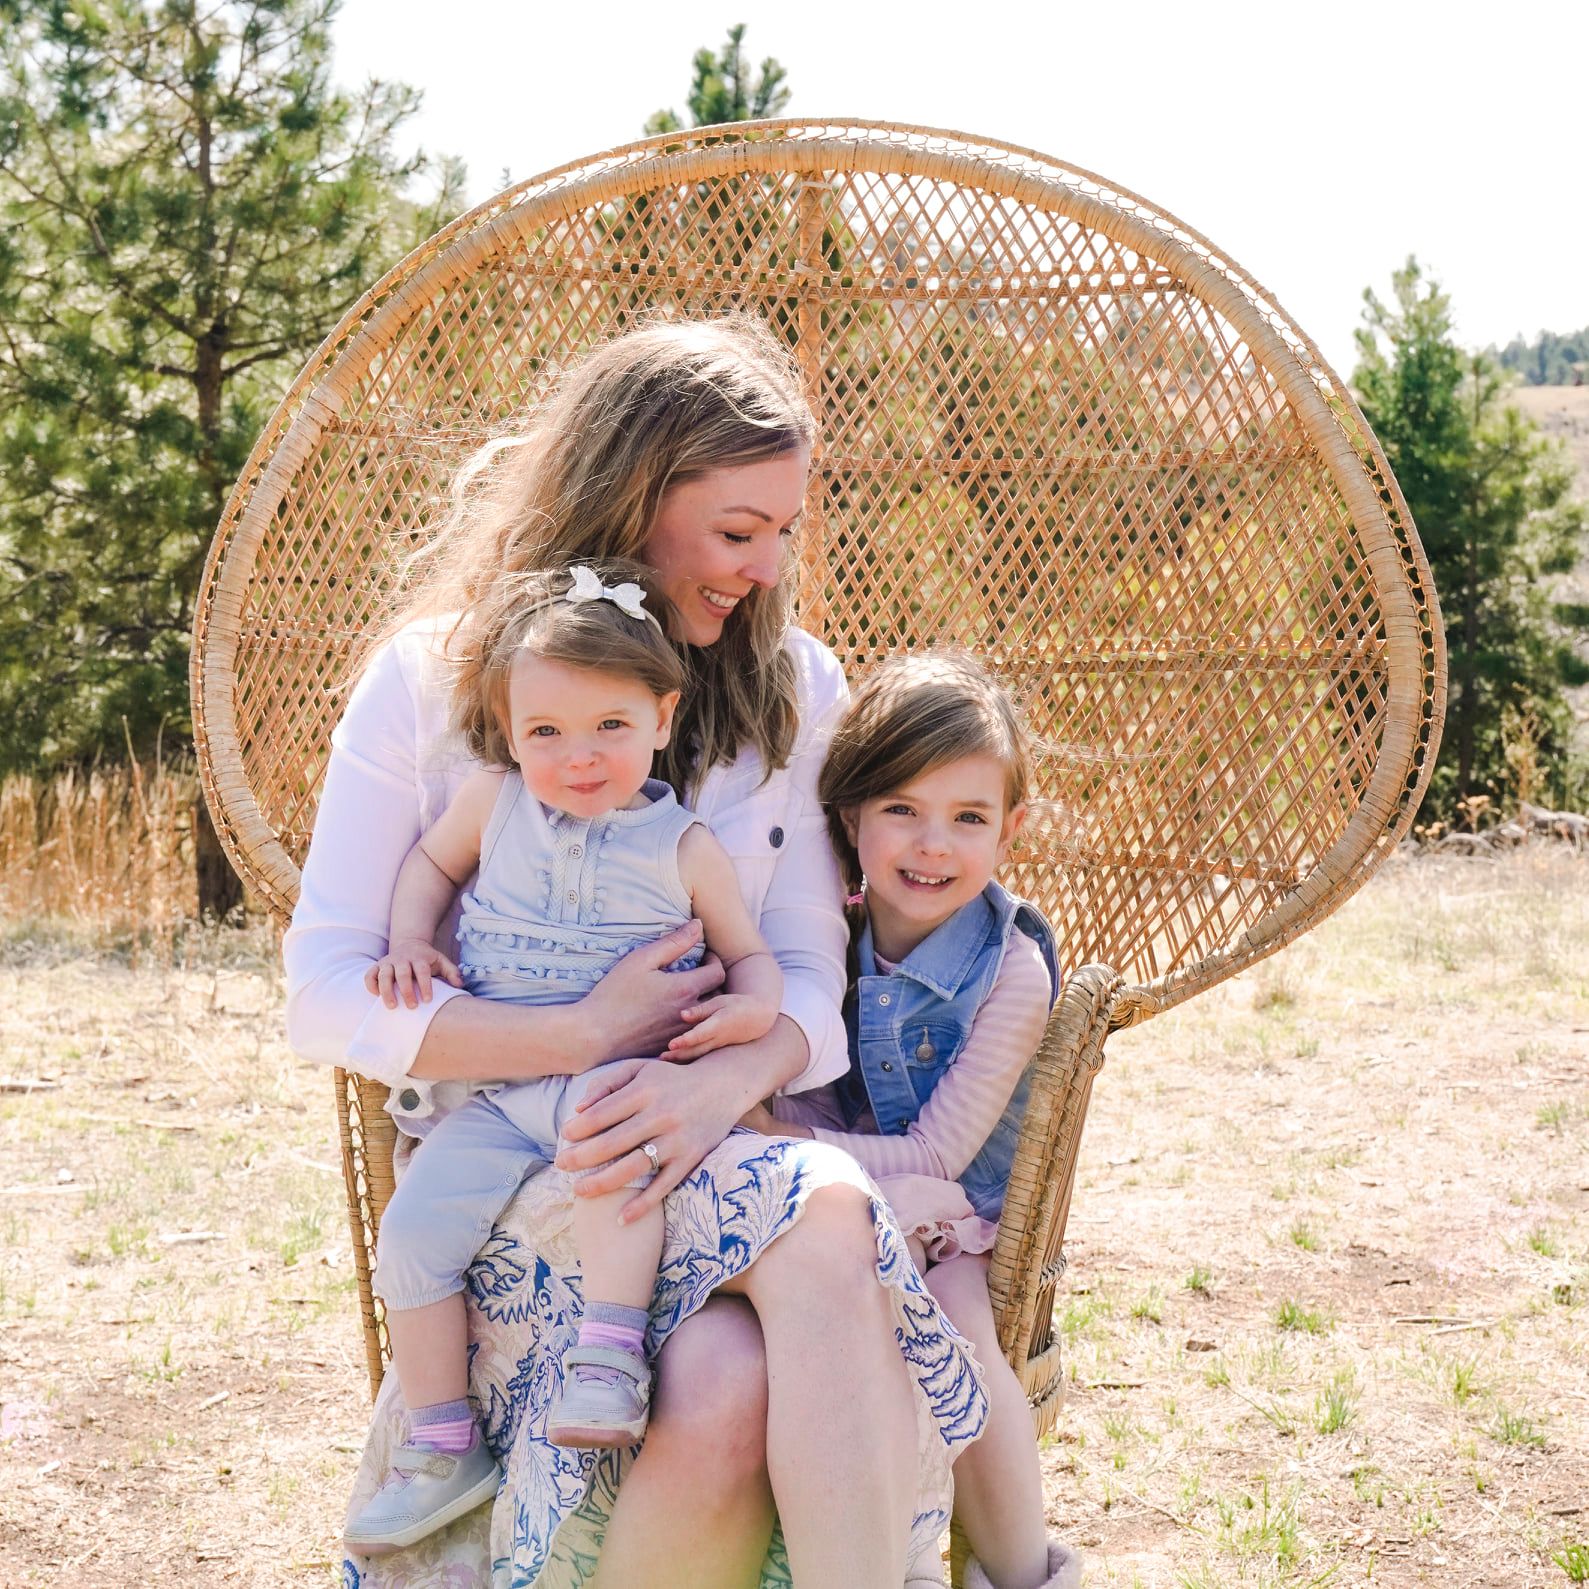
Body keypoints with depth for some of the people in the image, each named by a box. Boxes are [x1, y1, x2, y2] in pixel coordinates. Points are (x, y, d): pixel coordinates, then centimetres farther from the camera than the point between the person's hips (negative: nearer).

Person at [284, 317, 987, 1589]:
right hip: (503, 1162, -2)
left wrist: (727, 1082, -20)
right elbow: (325, 997, -5)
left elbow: (808, 981, 4)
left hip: (717, 1148, 3)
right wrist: (587, 1032, -16)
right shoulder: (434, 678, 0)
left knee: (736, 1397, -35)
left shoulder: (792, 689, 10)